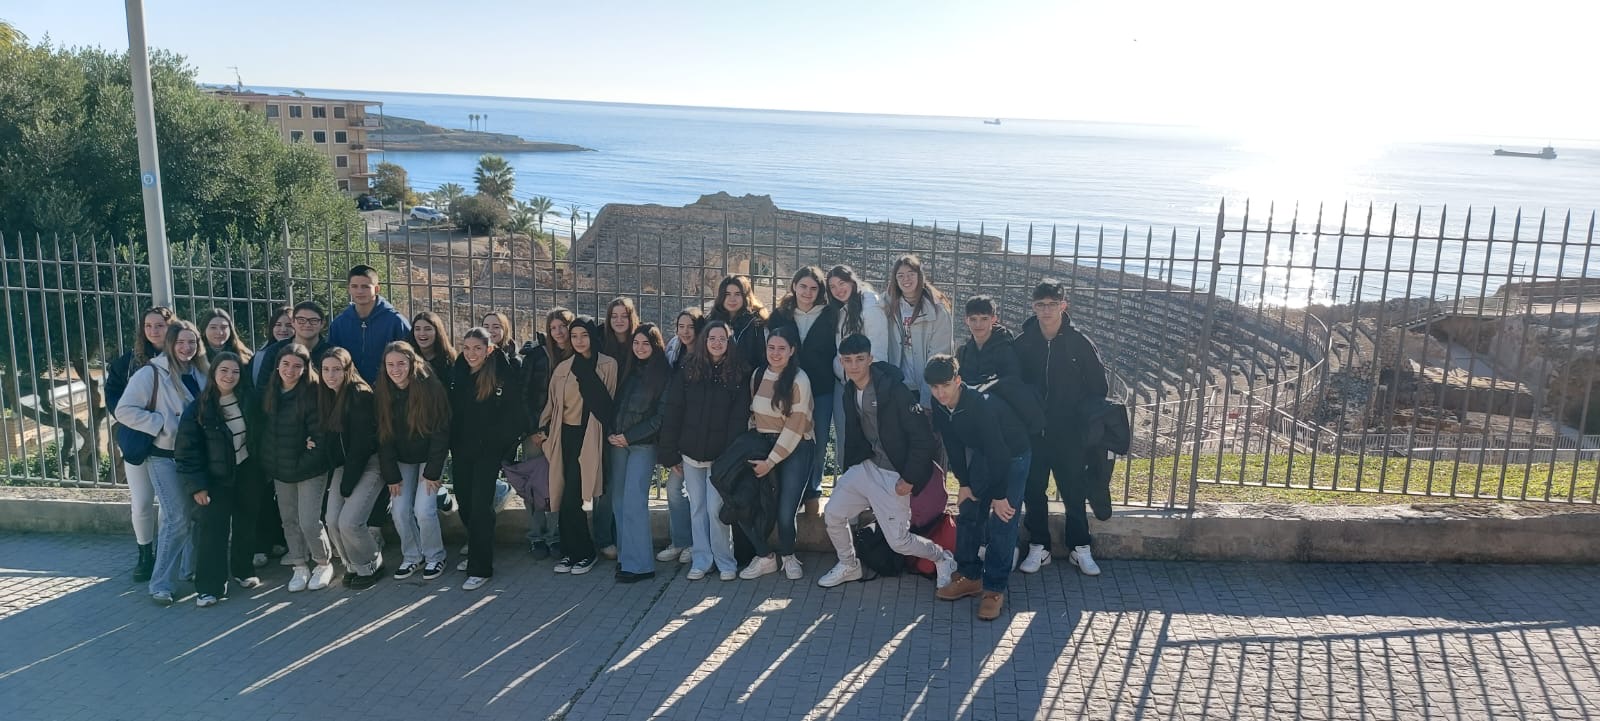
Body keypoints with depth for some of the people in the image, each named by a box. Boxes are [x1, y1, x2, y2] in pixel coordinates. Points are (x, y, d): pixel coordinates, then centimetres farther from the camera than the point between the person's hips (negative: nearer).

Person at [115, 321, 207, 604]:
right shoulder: (151, 373, -10)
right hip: (165, 456, -6)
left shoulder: (200, 373, 7)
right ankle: (160, 584, -2)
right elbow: (124, 410, -14)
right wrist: (164, 424, -19)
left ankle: (191, 568, 29)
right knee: (177, 519, -10)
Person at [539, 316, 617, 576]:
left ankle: (581, 554, 7)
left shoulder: (608, 366, -1)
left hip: (590, 437, -4)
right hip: (566, 436, 4)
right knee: (569, 497, 4)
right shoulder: (563, 368, 12)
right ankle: (572, 553, 15)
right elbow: (552, 402, 16)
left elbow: (606, 403, 0)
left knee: (572, 498, -8)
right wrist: (542, 429, 8)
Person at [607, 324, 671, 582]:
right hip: (617, 442, 6)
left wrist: (630, 436, -10)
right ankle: (625, 556, 15)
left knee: (634, 501, -11)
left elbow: (661, 416, -9)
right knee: (618, 500, 6)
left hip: (643, 444, -6)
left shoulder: (663, 374, -5)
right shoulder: (628, 370, 12)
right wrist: (611, 433, 5)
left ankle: (638, 563, -6)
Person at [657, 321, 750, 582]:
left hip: (721, 455, -3)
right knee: (697, 508, 9)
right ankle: (701, 560, 19)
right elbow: (672, 413, 1)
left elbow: (739, 418, -6)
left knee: (715, 508, -5)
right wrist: (670, 453, -2)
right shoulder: (688, 371, 1)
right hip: (691, 452, 3)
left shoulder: (738, 375, -4)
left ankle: (725, 561, 10)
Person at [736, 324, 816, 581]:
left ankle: (788, 557, 21)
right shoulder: (758, 375, 6)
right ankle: (765, 557, 14)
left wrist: (771, 461, -14)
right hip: (762, 445, 5)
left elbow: (795, 426, -14)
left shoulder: (799, 380, -12)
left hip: (795, 449, -5)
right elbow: (753, 414, 13)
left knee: (785, 513, -11)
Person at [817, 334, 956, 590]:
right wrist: (848, 468, 13)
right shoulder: (850, 391, 3)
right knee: (832, 515, 5)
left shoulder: (895, 390, -21)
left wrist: (909, 479, -18)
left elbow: (923, 436, -19)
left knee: (898, 541, -4)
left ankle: (943, 559, 24)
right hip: (865, 465, 7)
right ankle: (848, 566, 29)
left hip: (893, 475, -7)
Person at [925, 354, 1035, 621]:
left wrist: (999, 495, -23)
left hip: (1012, 455, -7)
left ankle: (995, 588, -3)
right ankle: (970, 576, 21)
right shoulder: (940, 406, -14)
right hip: (982, 454, 7)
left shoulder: (981, 404, -35)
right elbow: (953, 445, -1)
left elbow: (998, 451, -30)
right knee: (968, 513, 8)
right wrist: (964, 484, -1)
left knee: (1002, 521, -11)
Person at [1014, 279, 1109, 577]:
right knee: (1034, 492, 10)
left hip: (1070, 436, -1)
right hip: (1032, 434, 1)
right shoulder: (1022, 344, -3)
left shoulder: (1080, 344, -6)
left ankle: (1080, 549, 24)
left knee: (1075, 493, 8)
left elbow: (1098, 388, 0)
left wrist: (1087, 425, -4)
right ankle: (1038, 547, 25)